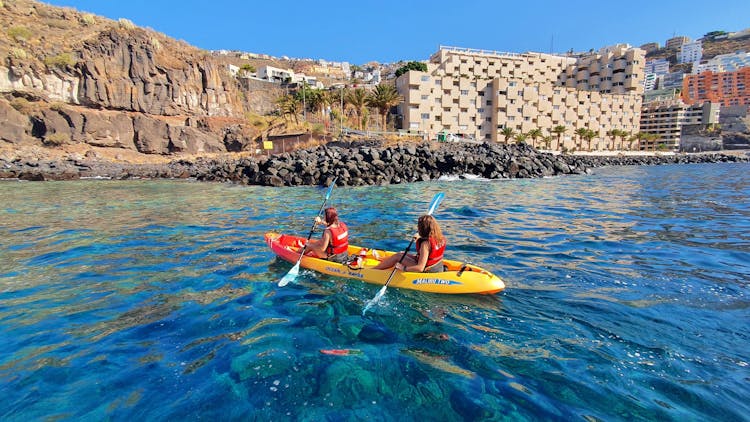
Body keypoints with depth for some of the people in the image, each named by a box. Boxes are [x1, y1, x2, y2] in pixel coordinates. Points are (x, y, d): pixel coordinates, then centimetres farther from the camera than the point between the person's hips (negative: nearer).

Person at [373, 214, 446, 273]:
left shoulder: (425, 243, -29)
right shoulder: (440, 238, -6)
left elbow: (420, 268, -33)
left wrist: (403, 268, -21)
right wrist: (420, 239, 26)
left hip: (427, 271, -8)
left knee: (397, 256, 3)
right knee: (402, 254, 19)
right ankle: (382, 260, 43)